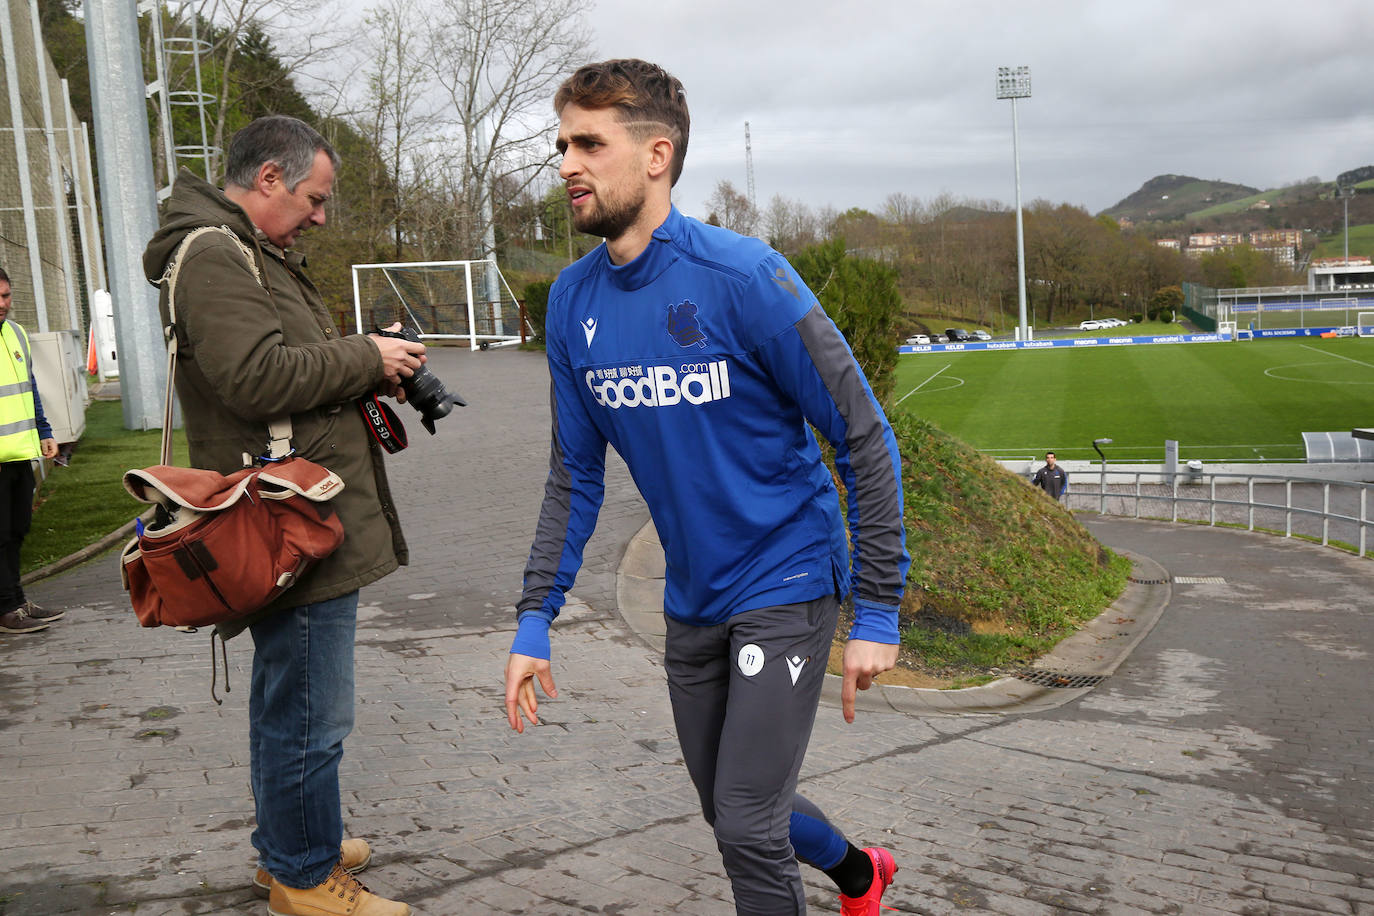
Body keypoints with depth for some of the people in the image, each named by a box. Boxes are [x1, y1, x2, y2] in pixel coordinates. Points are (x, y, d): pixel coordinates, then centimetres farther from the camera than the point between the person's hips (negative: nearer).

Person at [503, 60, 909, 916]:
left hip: (786, 587, -6)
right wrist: (535, 620, 0)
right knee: (730, 808, 20)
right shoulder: (574, 302, -3)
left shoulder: (743, 276, -20)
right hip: (692, 602, 6)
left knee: (748, 825, -5)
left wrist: (877, 612, -16)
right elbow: (575, 475, 5)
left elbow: (865, 439, -15)